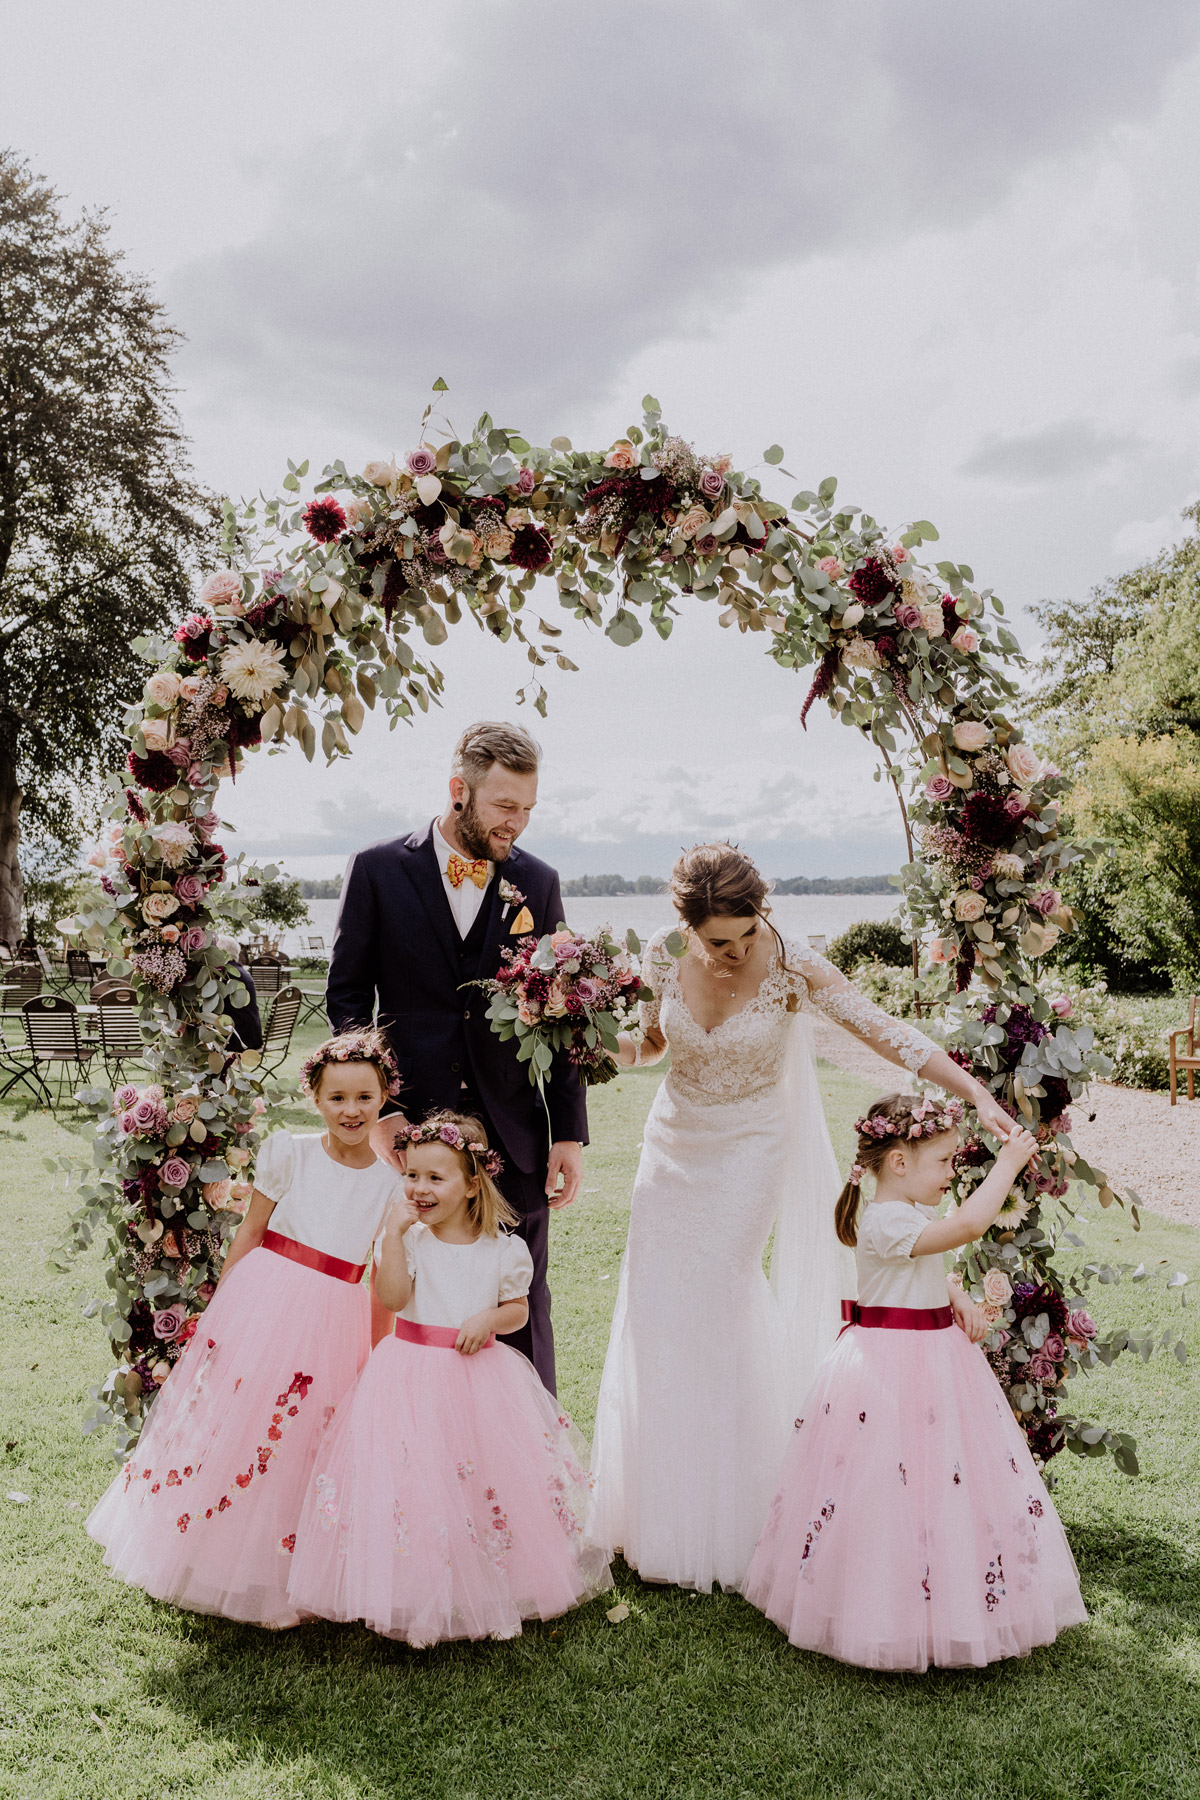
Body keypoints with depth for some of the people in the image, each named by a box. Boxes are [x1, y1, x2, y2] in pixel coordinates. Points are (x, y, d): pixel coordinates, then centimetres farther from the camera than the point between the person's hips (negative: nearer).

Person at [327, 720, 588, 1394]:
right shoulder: (379, 870, 0)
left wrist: (569, 1132, 3)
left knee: (523, 1315, 9)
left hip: (515, 1136, 1)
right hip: (410, 1129, -1)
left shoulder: (538, 883, 5)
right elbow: (347, 996, 2)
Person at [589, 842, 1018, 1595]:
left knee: (715, 1312, -7)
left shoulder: (792, 965, -18)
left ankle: (723, 1513, 13)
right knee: (659, 1312, 6)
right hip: (674, 1142, 4)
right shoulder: (667, 957, -8)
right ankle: (663, 1509, 26)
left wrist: (977, 1094, -31)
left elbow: (886, 1032, -22)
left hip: (747, 1152, -4)